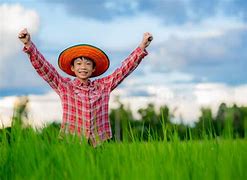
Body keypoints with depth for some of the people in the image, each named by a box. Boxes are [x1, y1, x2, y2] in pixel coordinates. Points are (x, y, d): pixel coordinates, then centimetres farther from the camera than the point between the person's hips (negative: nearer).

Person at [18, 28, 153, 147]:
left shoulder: (103, 86, 15)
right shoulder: (64, 85, 8)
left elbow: (125, 68, 13)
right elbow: (42, 66, -1)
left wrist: (141, 47, 4)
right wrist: (28, 44, -13)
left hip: (99, 144, 2)